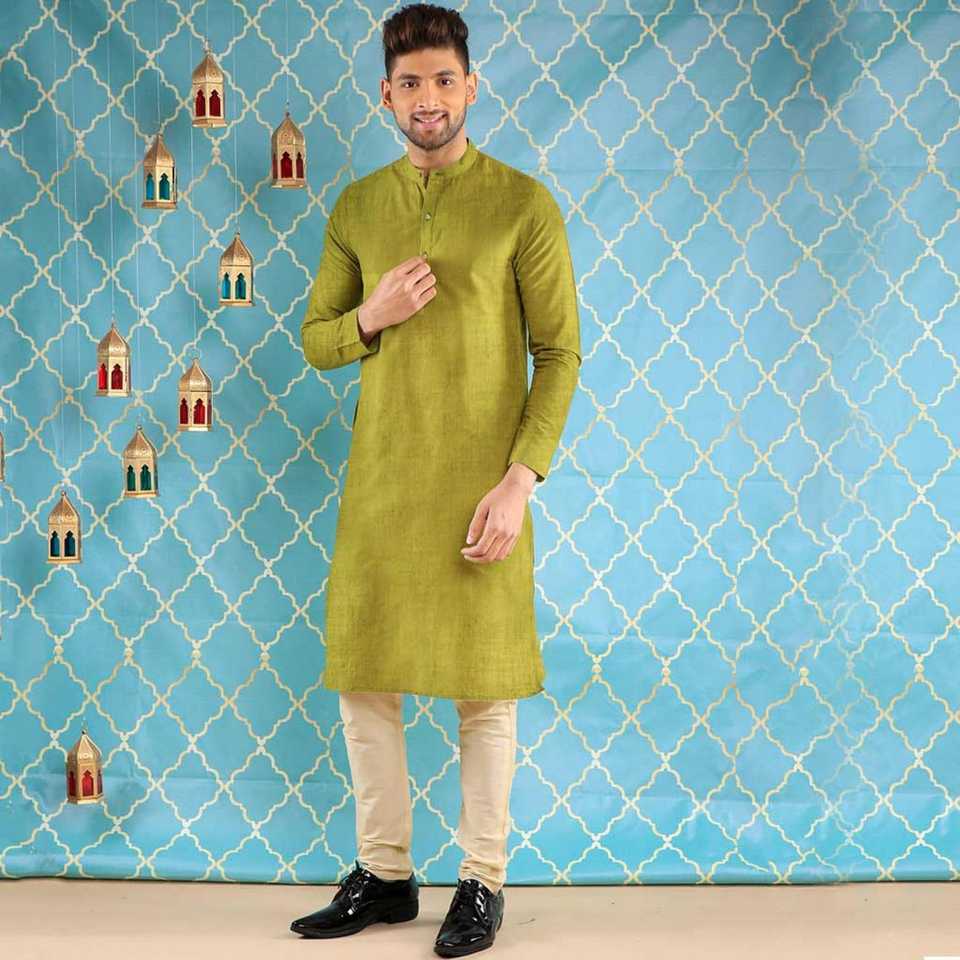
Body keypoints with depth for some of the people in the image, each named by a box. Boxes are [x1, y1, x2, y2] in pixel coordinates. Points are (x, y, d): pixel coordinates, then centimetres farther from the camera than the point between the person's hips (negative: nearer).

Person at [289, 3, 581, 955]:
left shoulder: (522, 203, -3)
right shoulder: (357, 208, 8)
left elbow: (559, 351, -5)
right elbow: (315, 342, 13)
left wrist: (520, 479, -14)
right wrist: (371, 317, -9)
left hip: (480, 486, -4)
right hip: (378, 482, 4)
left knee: (484, 687, 3)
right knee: (362, 675, 8)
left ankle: (482, 883, 16)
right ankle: (383, 874, 21)